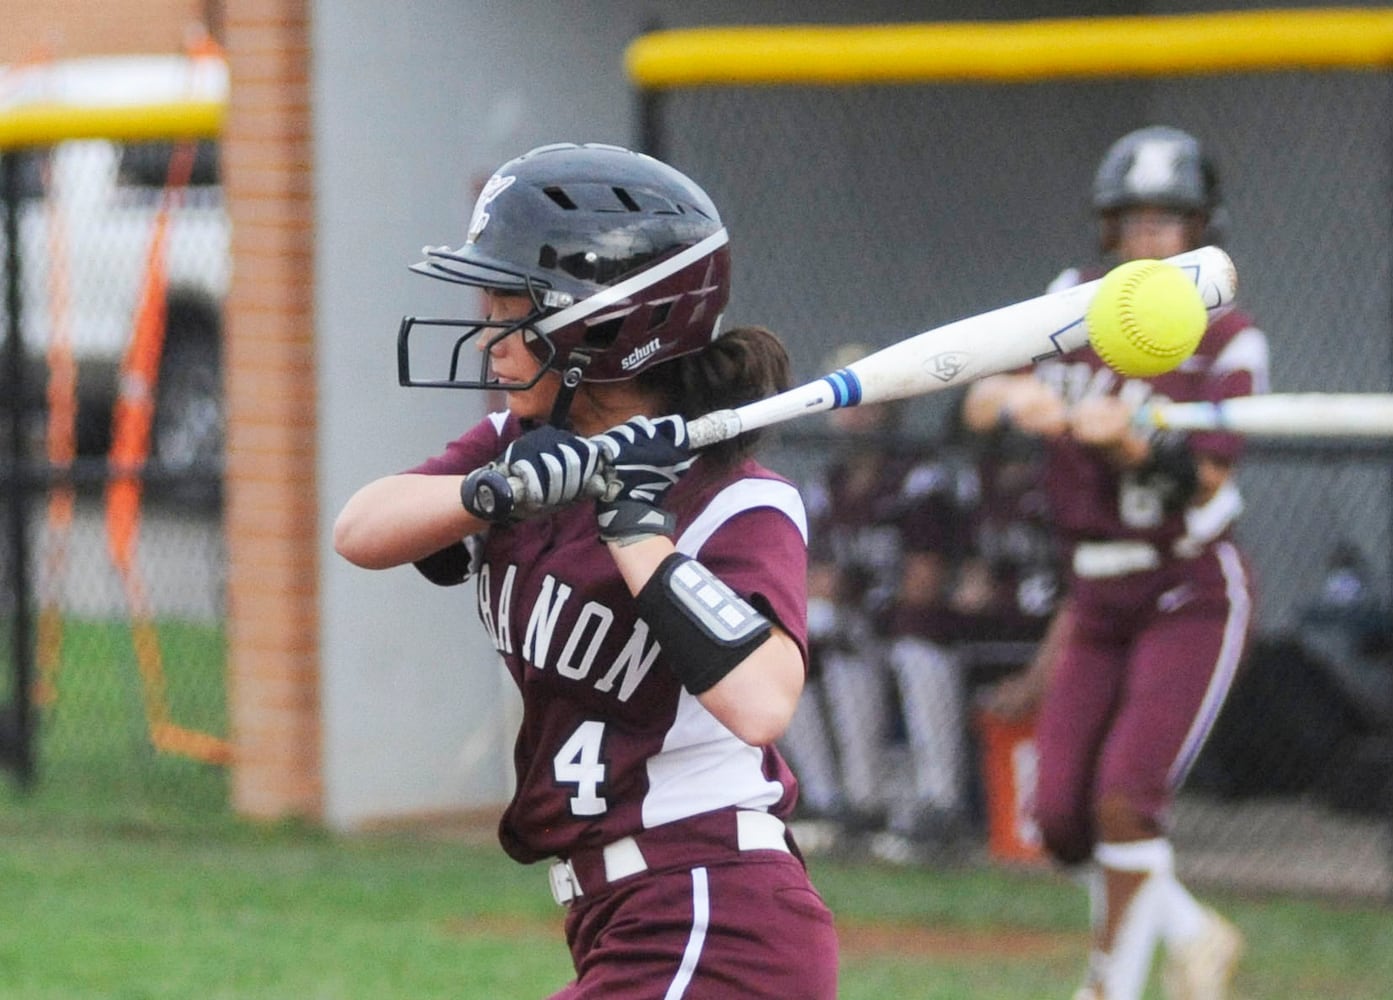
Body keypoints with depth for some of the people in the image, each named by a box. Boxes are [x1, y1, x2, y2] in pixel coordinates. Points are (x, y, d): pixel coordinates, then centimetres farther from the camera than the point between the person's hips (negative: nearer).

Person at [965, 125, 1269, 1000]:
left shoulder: (1227, 339, -8)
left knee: (1126, 796, -19)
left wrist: (1132, 441, -37)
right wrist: (1017, 397, -30)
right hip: (1098, 598, 5)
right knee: (1063, 819, 1)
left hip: (1193, 594, -5)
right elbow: (981, 400, -6)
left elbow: (1208, 480, -18)